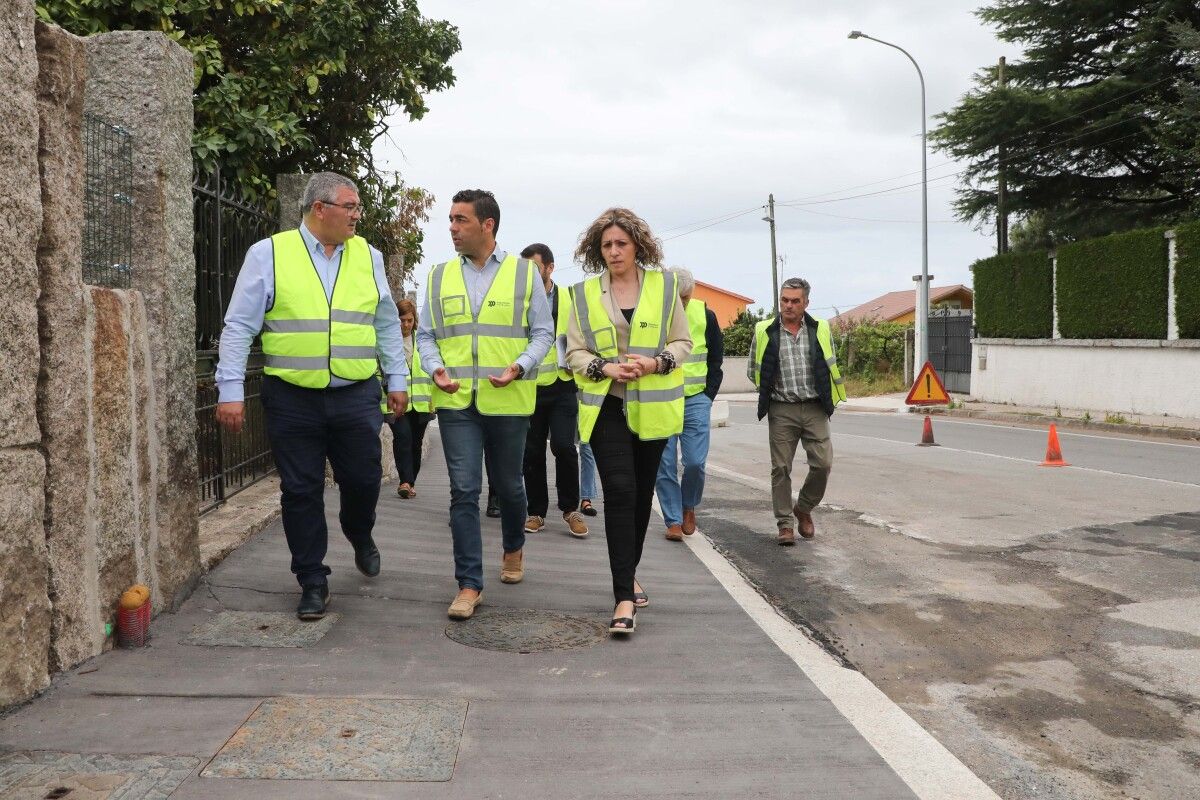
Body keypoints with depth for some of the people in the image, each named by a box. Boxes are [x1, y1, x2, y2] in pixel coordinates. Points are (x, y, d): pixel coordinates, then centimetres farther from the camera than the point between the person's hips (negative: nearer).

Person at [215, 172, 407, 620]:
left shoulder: (367, 256, 9)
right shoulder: (269, 254, -1)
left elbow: (387, 325, 15)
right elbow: (238, 327, -3)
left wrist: (397, 380, 12)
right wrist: (230, 391, -8)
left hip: (357, 397, 2)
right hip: (292, 398, -2)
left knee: (363, 481, 6)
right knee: (301, 492, 5)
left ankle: (360, 537, 39)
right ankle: (313, 583, 20)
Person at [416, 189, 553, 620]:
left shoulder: (524, 272, 2)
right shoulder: (439, 276, 8)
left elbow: (542, 332, 2)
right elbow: (425, 334, 11)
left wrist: (520, 367, -16)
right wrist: (436, 368, -9)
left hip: (508, 401, -1)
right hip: (455, 400, 1)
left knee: (508, 484, 14)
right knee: (464, 490, -4)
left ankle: (514, 548, 43)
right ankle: (469, 584, 3)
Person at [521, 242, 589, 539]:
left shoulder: (570, 299, 1)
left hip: (561, 385, -1)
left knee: (563, 446, -12)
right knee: (532, 452, 6)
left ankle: (570, 508, 7)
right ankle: (536, 512, 20)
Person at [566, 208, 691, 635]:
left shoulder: (663, 285, 4)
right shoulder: (585, 293, 4)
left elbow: (683, 342, 5)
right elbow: (574, 351, 4)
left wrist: (655, 362, -14)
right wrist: (605, 368, -16)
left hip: (652, 407, 2)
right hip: (607, 406, -1)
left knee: (642, 493, 12)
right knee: (619, 492, -13)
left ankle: (628, 572, 34)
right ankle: (625, 597, -11)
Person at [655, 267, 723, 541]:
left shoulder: (705, 315, 1)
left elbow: (716, 359, 12)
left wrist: (709, 395, 5)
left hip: (696, 400, 1)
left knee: (695, 462, -5)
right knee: (665, 464, -2)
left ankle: (689, 506, 22)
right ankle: (673, 520, 10)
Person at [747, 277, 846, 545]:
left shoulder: (820, 330, 5)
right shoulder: (764, 332, 1)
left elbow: (831, 367, 16)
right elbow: (753, 370, 12)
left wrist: (826, 396, 10)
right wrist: (772, 390, 7)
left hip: (814, 408, 1)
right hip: (781, 411, -1)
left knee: (823, 463, -4)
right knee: (781, 468, 0)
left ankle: (803, 508, 21)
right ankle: (784, 524, 9)